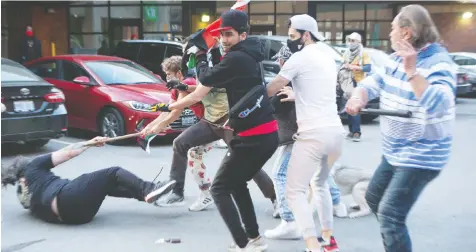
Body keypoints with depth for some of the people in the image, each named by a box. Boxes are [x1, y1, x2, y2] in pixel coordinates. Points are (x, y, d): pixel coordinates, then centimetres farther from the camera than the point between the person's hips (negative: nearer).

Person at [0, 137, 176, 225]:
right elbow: (68, 153, 11)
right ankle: (149, 190, -18)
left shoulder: (26, 196, 32)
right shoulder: (32, 167, 15)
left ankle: (147, 192, 9)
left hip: (66, 214, 8)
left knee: (108, 186, 20)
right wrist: (90, 143, 21)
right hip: (67, 198, -8)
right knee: (113, 174, -2)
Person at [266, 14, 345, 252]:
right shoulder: (328, 58, 19)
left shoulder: (300, 57, -5)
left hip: (313, 134, -8)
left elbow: (271, 90, -2)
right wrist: (294, 94, 38)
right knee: (321, 183, 27)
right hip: (336, 131, 8)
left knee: (295, 191, -3)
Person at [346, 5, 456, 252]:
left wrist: (412, 71, -40)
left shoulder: (438, 63, -21)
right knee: (374, 198, 23)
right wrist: (358, 97, -17)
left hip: (420, 156, -9)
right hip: (394, 152, 10)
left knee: (390, 214, -15)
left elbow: (437, 104, -35)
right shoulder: (397, 58, 5)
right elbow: (374, 82, 5)